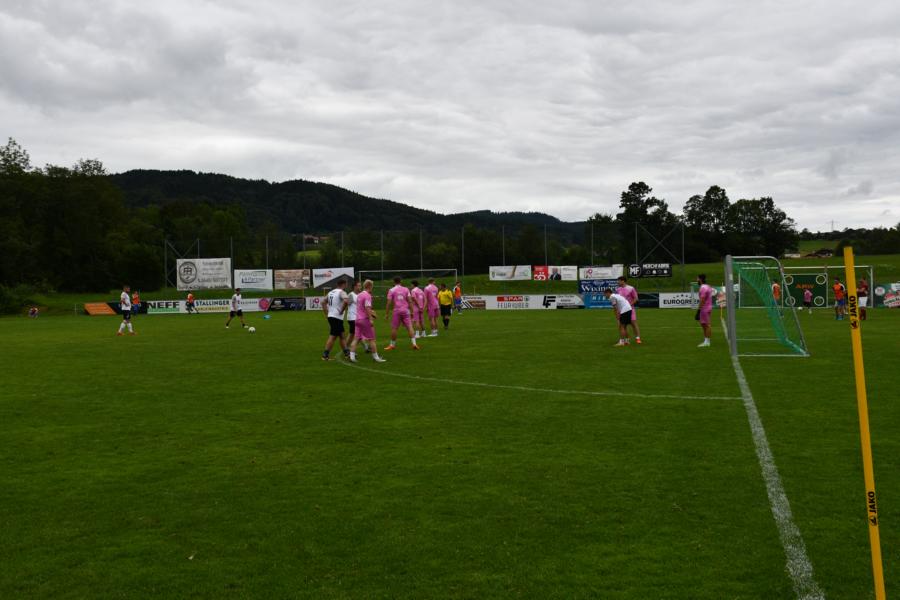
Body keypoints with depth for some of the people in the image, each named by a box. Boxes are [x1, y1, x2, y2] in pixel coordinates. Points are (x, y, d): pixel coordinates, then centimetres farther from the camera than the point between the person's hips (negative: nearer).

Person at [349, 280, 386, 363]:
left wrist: (371, 312, 29)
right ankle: (376, 357, 6)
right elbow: (367, 308, -21)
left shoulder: (359, 295, 14)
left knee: (356, 339, 4)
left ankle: (352, 356, -4)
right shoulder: (367, 295, -13)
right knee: (371, 339, 1)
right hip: (365, 319, -8)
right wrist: (371, 319, -23)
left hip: (358, 318, 8)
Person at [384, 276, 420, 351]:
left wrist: (386, 313, 1)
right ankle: (414, 343, -7)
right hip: (405, 310, 2)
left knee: (394, 328, 6)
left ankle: (392, 345, 13)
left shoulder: (391, 290, 1)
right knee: (409, 327, 1)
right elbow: (410, 300, 3)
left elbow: (389, 302, -3)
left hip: (396, 311, -2)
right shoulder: (406, 289, 7)